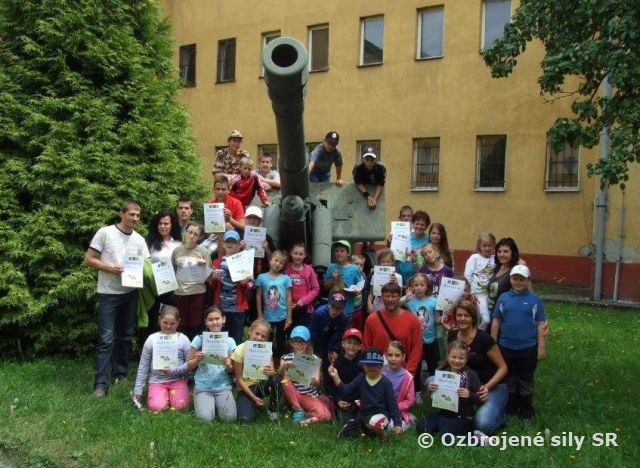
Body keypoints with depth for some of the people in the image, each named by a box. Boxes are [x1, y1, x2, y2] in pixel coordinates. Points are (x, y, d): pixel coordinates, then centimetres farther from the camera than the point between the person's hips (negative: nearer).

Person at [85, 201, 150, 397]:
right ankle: (101, 383, -3)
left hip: (130, 293, 5)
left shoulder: (139, 240, 7)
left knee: (126, 336, 13)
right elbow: (88, 259, -5)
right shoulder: (105, 232, -5)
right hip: (109, 294, -5)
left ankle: (120, 375, 26)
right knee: (106, 339, -7)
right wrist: (110, 268, -17)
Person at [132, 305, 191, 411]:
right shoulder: (152, 339, 0)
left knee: (180, 406, -20)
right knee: (157, 407, -21)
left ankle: (172, 395, 12)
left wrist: (173, 370, -18)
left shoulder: (183, 339, -2)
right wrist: (138, 390, 3)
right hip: (157, 380, 0)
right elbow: (143, 366, 4)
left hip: (178, 380, 0)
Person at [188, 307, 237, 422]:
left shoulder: (229, 341, 1)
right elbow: (189, 366, 4)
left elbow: (232, 370, 5)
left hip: (223, 386, 1)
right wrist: (197, 360, -16)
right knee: (206, 418, -22)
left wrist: (228, 366, -17)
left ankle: (217, 403, 13)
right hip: (203, 387, -1)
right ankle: (210, 403, 11)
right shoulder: (199, 339, -2)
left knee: (229, 418, -19)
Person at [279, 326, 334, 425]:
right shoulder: (286, 358, -1)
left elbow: (317, 384, -9)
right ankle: (297, 410, -15)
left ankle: (302, 414, -4)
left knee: (325, 415, -27)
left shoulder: (314, 359, -1)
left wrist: (314, 381, -34)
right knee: (286, 382, -32)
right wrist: (283, 368, -33)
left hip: (310, 396, 0)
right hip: (293, 395, 0)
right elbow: (280, 377, -13)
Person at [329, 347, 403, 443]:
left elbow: (392, 404, -6)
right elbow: (345, 392, -1)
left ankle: (382, 433, -7)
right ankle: (366, 428, 20)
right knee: (343, 435, -2)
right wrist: (336, 377, -13)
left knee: (374, 422, -41)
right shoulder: (361, 379, 2)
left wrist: (397, 423, -11)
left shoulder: (386, 383, -9)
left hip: (381, 414, -5)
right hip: (364, 414, 5)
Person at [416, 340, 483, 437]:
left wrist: (469, 395, -30)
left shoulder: (470, 375, -9)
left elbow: (480, 399, -11)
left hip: (463, 417, -5)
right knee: (421, 426, -10)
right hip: (443, 414, 5)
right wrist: (430, 388, -6)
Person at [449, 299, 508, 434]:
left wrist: (487, 387, -27)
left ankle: (500, 415, 6)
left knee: (483, 424, -31)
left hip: (493, 386, -5)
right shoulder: (453, 336, -2)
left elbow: (503, 368, -12)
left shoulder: (483, 338, -18)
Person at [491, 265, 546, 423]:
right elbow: (496, 322, 3)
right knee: (509, 380, 15)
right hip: (506, 347, 2)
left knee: (526, 381, 11)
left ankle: (526, 413, 24)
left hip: (528, 348, -2)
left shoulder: (534, 300, -5)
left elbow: (540, 325, -3)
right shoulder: (503, 298, -1)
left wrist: (541, 347, -4)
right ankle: (510, 409, 30)